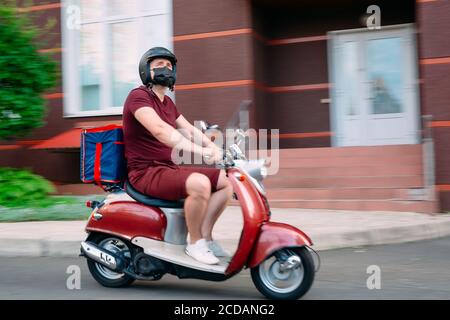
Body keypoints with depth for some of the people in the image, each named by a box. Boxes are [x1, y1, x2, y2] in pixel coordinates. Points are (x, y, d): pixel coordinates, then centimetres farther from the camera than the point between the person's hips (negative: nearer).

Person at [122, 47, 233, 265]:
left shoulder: (167, 102, 19)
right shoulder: (138, 96, -11)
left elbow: (189, 129, 18)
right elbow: (160, 130, -28)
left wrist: (214, 148, -3)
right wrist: (201, 151, -35)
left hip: (170, 168, 9)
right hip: (146, 172, -9)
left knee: (226, 180, 2)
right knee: (200, 184, -33)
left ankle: (205, 236, 4)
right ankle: (194, 243, -13)